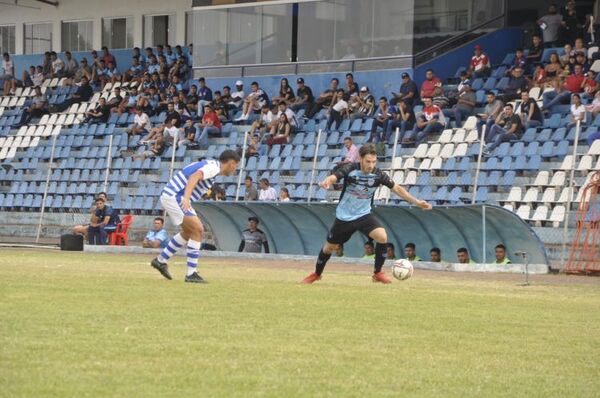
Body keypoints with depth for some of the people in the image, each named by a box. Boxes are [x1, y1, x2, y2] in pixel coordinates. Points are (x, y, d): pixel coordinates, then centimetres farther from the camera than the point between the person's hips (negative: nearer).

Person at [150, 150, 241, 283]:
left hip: (169, 196, 10)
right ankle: (191, 274, -9)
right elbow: (194, 177, -29)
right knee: (198, 230, -10)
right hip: (175, 197, -10)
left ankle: (161, 260, 32)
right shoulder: (214, 166, -13)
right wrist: (186, 198, -41)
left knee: (189, 231, 24)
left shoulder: (210, 165, 18)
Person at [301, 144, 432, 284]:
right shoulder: (350, 169, -21)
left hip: (364, 215, 1)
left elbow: (396, 188, -5)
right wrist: (326, 182, -61)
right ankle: (316, 274, 39)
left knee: (382, 237, -23)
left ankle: (377, 273, -4)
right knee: (329, 247, 11)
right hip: (344, 217, -1)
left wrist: (417, 202, -10)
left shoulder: (378, 174, -14)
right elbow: (333, 178, -36)